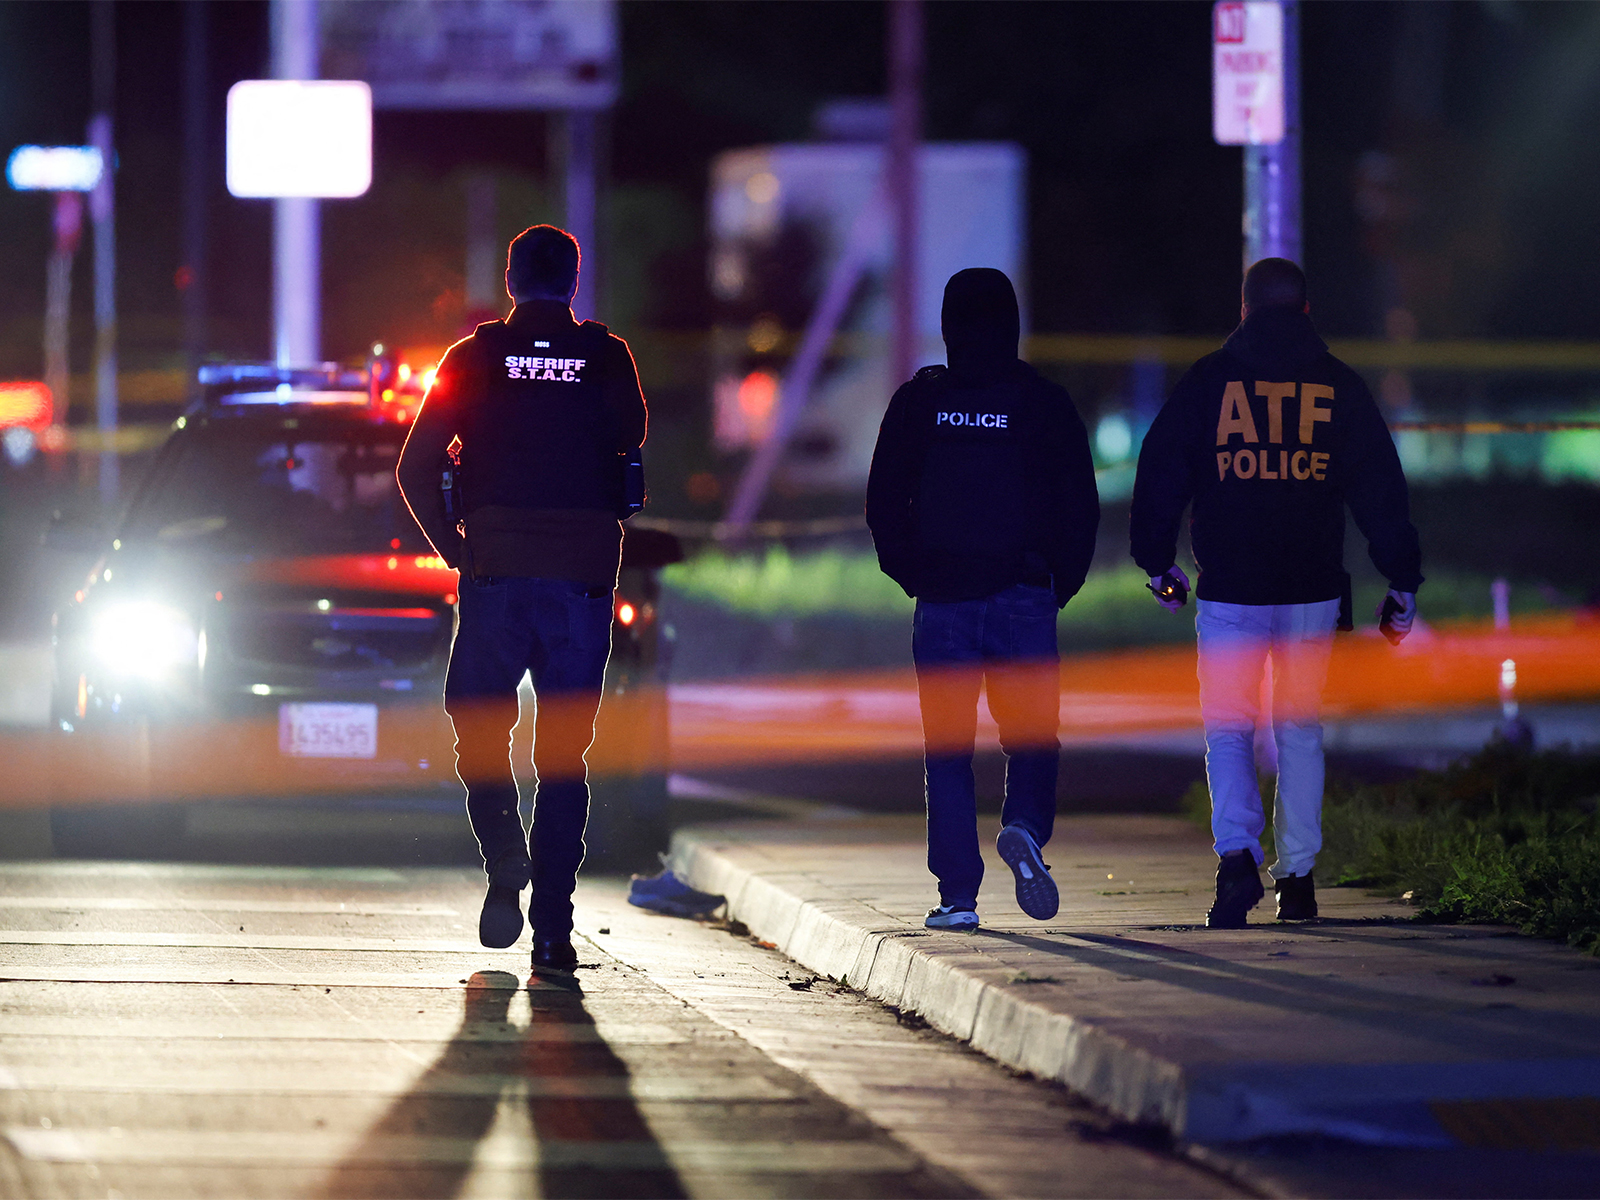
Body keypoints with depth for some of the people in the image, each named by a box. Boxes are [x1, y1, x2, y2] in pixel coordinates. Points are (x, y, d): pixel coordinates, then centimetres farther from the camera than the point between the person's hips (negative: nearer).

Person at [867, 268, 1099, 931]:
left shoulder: (918, 403, 1)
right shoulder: (1046, 403, 0)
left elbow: (884, 504, 3)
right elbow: (1081, 506, 0)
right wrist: (1061, 581, 12)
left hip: (943, 601, 0)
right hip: (1024, 599, 0)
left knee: (947, 748, 6)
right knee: (1032, 733, 9)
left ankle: (957, 893, 0)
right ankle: (1025, 827, -21)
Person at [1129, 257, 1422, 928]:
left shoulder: (1206, 382, 2)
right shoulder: (1340, 387, 4)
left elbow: (1160, 475, 4)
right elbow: (1382, 488, 4)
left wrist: (1157, 563, 15)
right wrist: (1402, 579, 9)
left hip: (1229, 589, -1)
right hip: (1313, 590, 1)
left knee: (1228, 729, 3)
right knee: (1300, 731, 12)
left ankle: (1237, 854, -20)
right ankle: (1298, 875, 13)